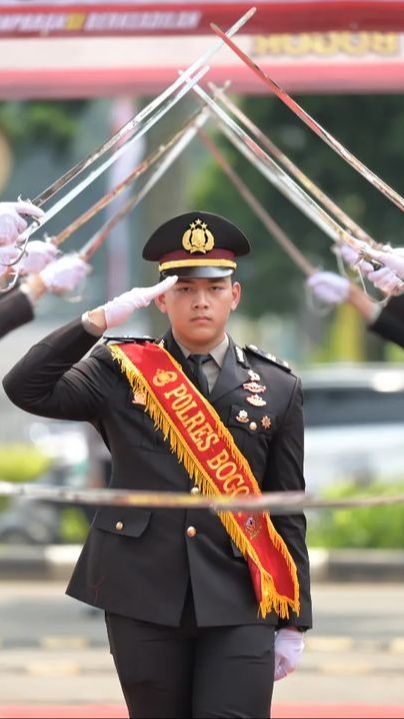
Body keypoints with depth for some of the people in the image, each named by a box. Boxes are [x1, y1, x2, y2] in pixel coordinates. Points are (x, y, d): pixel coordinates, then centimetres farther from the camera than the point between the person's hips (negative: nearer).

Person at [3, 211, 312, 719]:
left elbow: (289, 511, 7)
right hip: (143, 597, 1)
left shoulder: (277, 389, 6)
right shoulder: (122, 371, 5)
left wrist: (293, 621, 5)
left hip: (239, 602, 0)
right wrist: (101, 319, -15)